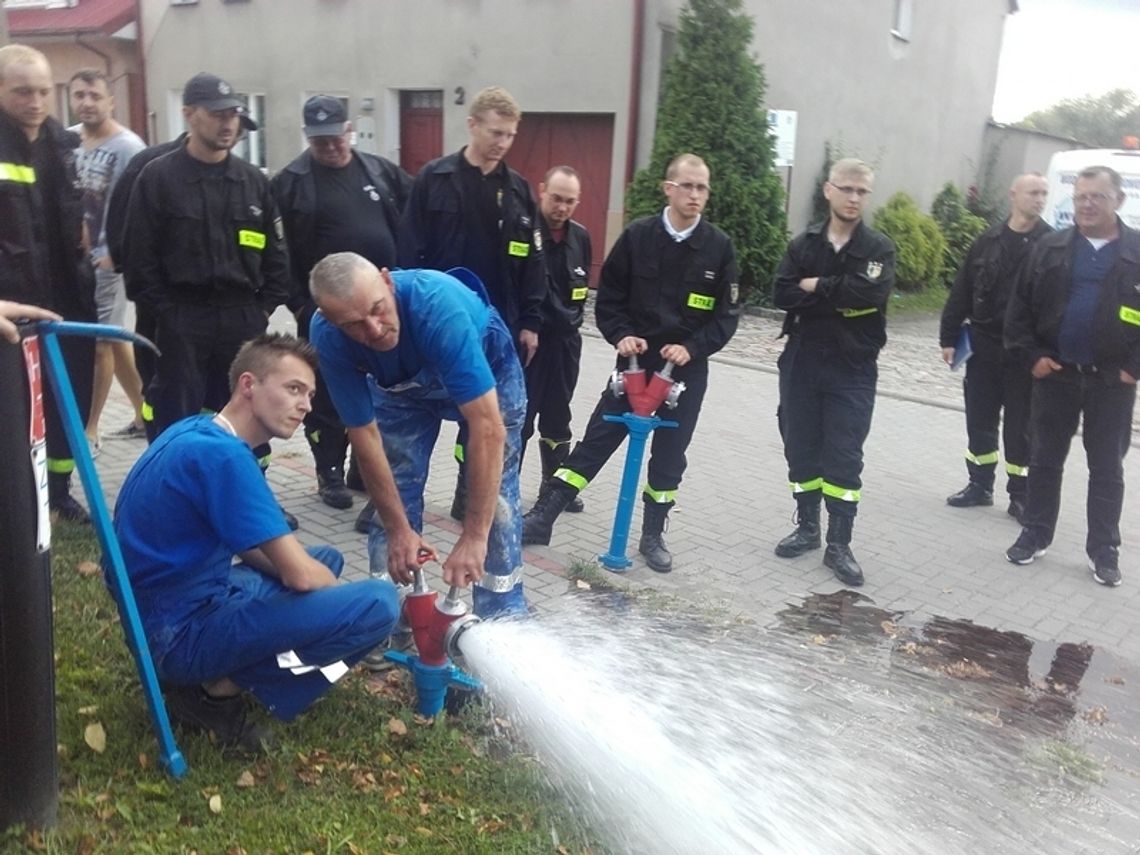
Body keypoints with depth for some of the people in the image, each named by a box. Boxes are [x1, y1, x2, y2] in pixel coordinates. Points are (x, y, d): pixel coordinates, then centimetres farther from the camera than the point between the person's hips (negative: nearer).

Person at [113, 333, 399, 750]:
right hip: (183, 631, -10)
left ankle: (216, 673, 10)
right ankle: (218, 690, -6)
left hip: (175, 606, 10)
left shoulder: (197, 431, 7)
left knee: (326, 559, 24)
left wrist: (307, 570, 3)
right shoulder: (222, 454, -22)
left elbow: (246, 542, 18)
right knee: (378, 603, -19)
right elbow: (299, 575, -22)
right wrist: (337, 593, 0)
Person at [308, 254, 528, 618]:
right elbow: (364, 435, -21)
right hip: (401, 386, 3)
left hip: (486, 367, -3)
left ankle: (502, 620, 2)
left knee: (495, 497, -10)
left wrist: (473, 537, -45)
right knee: (392, 494, -1)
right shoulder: (327, 337, -31)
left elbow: (487, 427, -45)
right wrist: (399, 529, -20)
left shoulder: (439, 304, -44)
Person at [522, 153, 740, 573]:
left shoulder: (719, 246, -3)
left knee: (669, 456, 9)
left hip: (687, 369, 1)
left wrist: (692, 348, -14)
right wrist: (621, 335, -13)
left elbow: (727, 314, -1)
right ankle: (542, 517, 7)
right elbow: (609, 296, 2)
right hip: (636, 361, -1)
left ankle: (653, 536, 25)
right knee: (596, 441, 0)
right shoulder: (638, 235, -4)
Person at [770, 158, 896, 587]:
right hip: (801, 362, 3)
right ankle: (807, 527, 27)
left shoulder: (879, 248, -2)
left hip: (852, 369, -3)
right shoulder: (804, 243, 5)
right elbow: (782, 294, -8)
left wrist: (816, 287, -12)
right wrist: (840, 300, -14)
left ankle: (839, 544, 9)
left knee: (844, 457, -1)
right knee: (800, 448, 10)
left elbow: (870, 292, -21)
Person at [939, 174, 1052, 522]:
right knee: (980, 419, 10)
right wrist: (949, 337, 4)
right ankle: (980, 485, 24)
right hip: (983, 344, 3)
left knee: (1020, 426, 5)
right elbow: (962, 291, 7)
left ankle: (1020, 495, 16)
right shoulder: (989, 239, 6)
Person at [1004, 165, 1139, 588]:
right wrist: (1031, 355, -4)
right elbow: (1020, 306, 4)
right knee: (1044, 460, 10)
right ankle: (1035, 535, 23)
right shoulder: (1050, 248, 2)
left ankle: (1104, 551, 17)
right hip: (1056, 375, 1)